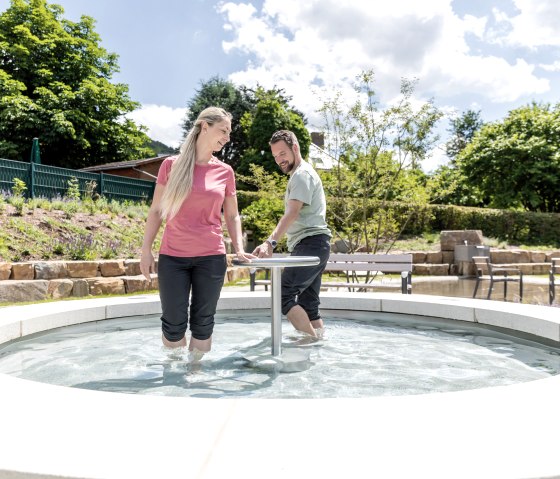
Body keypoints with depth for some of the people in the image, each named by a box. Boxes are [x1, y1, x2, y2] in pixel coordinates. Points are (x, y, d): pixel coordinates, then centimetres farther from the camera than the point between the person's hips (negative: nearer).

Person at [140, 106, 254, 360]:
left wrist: (239, 249, 1)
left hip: (211, 257, 2)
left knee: (202, 324, 6)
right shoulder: (172, 164, 2)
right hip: (172, 257, -1)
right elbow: (156, 211, 5)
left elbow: (232, 215, 13)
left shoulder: (225, 171, 7)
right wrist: (146, 250, 1)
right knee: (174, 326, 2)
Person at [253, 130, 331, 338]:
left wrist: (271, 242, -34)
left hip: (310, 243, -11)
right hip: (312, 245, 11)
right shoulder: (299, 175, 24)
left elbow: (292, 213, -23)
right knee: (308, 304, 9)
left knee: (284, 295, -16)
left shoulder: (302, 174, -8)